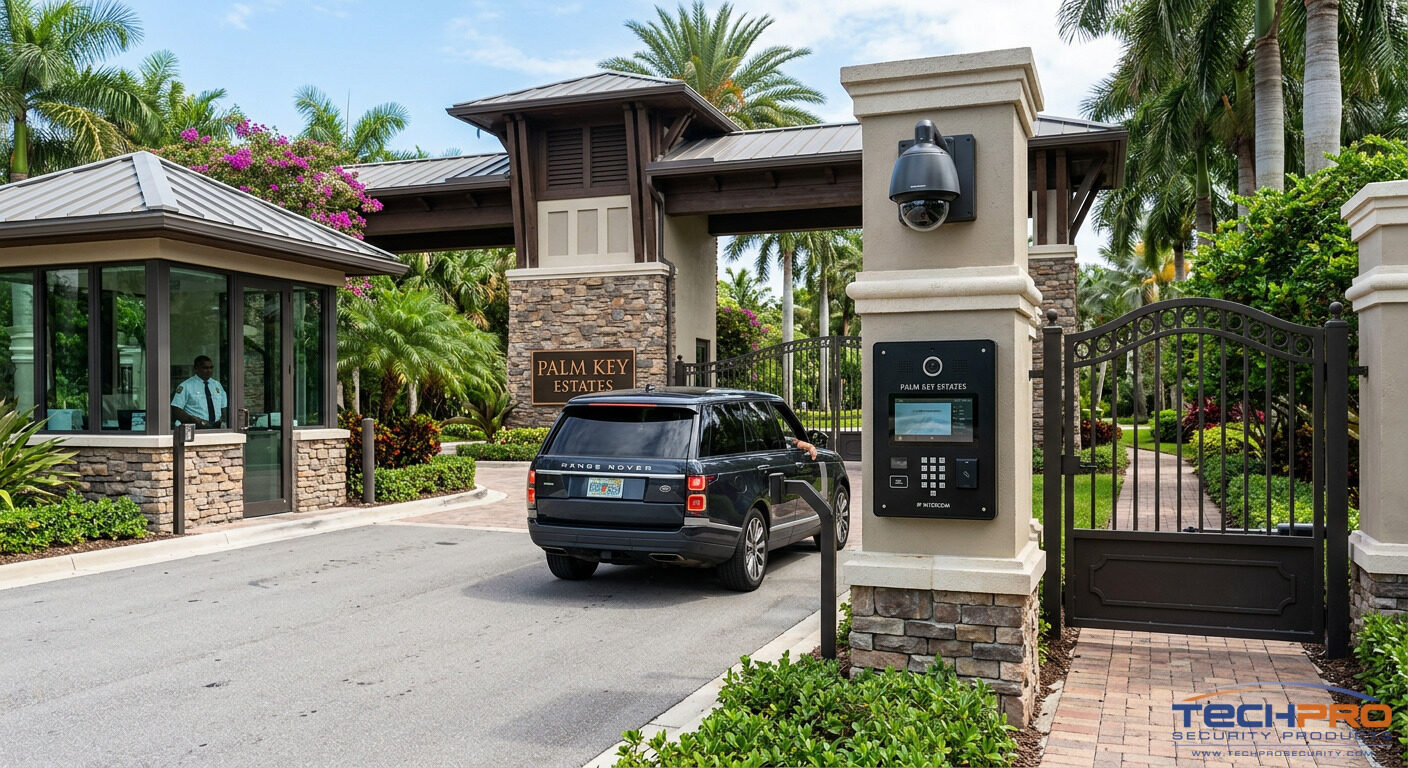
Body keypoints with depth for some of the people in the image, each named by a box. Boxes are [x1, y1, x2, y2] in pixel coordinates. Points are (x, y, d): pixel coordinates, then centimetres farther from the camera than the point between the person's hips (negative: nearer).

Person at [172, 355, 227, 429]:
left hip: (217, 427, 4)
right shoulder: (185, 386, 4)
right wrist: (193, 419, -14)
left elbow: (224, 407, 21)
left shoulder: (217, 385, 19)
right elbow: (176, 410, -1)